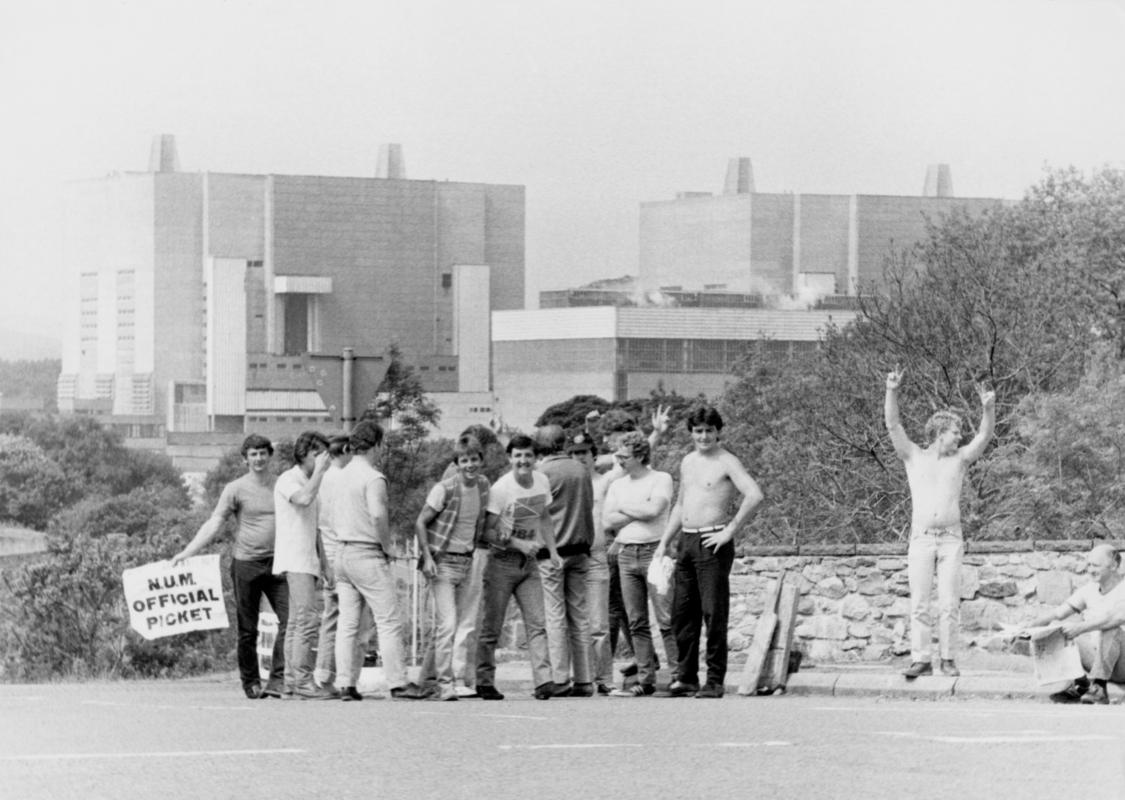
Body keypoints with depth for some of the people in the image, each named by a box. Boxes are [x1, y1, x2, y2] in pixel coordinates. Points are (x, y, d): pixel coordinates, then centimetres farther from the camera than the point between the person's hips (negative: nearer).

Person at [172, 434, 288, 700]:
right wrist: (186, 553, -11)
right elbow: (214, 524, -2)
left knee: (289, 619, -13)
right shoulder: (236, 489, 1)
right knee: (247, 629, 3)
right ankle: (250, 682, 14)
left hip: (277, 564, 2)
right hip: (246, 563, -2)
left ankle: (278, 679, -13)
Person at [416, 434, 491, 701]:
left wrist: (474, 549, 14)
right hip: (443, 562, -6)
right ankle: (445, 682, -11)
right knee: (447, 623, -13)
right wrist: (427, 557, -16)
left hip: (466, 562, 6)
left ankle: (428, 676, 23)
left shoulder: (483, 484, 3)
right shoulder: (444, 489, -15)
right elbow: (420, 523, -9)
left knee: (447, 623, 12)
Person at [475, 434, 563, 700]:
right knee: (491, 627, 0)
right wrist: (518, 544, -24)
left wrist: (552, 551, 12)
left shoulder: (542, 482, 3)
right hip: (502, 561, -5)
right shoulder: (500, 489, -15)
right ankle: (484, 683, 9)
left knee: (536, 624, -6)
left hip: (528, 561, 5)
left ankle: (543, 681, -13)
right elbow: (488, 531, -14)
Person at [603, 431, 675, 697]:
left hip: (654, 551, -6)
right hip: (626, 553, 6)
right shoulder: (618, 485, 16)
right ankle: (646, 678, 8)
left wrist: (624, 508, -1)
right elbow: (607, 521, 5)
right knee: (636, 622, 4)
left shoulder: (661, 479, 0)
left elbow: (654, 510, -15)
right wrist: (640, 513, -4)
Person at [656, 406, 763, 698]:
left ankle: (714, 681, -5)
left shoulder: (727, 462, -7)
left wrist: (730, 531, -19)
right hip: (686, 542, 8)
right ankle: (686, 677, 14)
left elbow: (755, 495, -20)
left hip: (712, 543, -8)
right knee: (682, 613, 7)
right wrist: (663, 543, 22)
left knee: (714, 613, -7)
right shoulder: (688, 462, 17)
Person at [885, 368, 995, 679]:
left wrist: (988, 408, -19)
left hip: (951, 539, 1)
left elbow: (985, 435, -1)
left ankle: (948, 659, 1)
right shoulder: (913, 456, 9)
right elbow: (892, 425, -2)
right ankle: (921, 660, -7)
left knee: (949, 603, -5)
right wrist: (892, 391, -16)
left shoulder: (960, 458, 12)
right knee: (919, 603, -6)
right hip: (921, 539, -1)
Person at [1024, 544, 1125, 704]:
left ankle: (1098, 688, -33)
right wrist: (1029, 627, -12)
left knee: (1111, 630, -35)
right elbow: (1058, 613, 6)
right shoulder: (1089, 590, 9)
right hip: (1096, 659, 7)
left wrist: (1081, 628, -44)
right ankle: (1080, 684, -8)